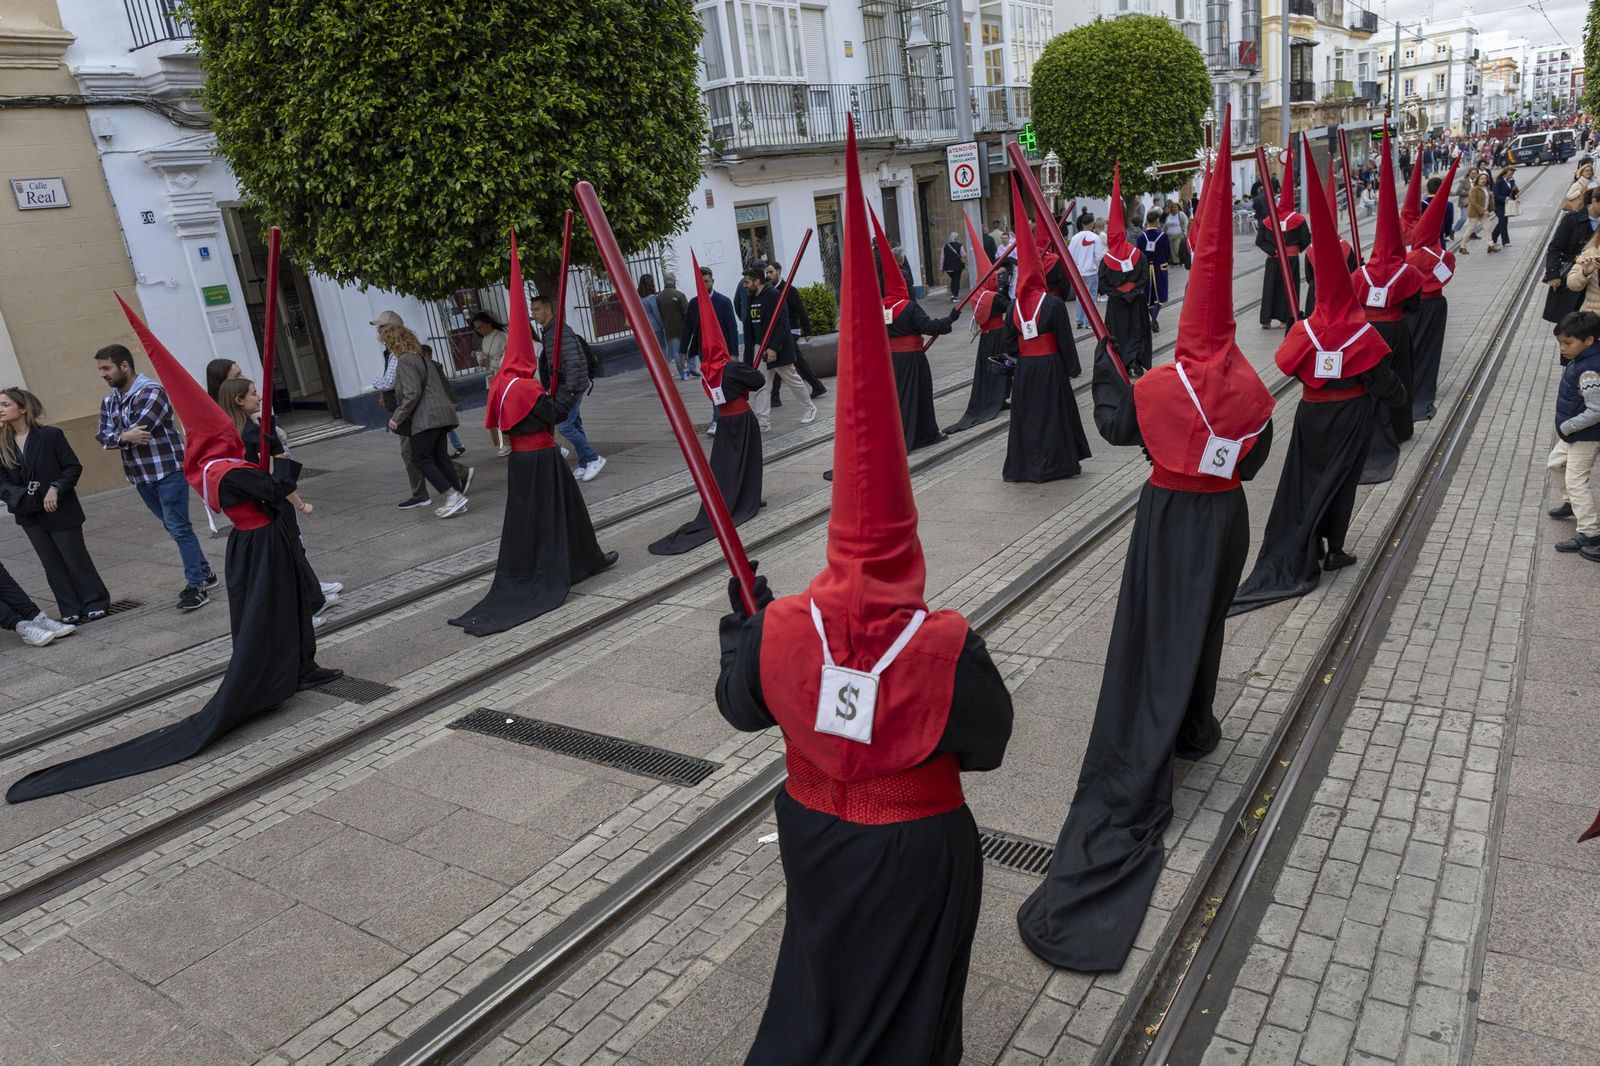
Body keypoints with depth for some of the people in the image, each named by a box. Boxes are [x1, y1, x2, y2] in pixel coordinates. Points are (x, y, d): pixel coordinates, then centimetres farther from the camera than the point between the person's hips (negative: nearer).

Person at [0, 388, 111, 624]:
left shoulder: (50, 435, -11)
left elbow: (74, 467, -9)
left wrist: (56, 488, -22)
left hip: (60, 511, -4)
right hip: (29, 516, 5)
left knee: (75, 558, 5)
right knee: (52, 564, 10)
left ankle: (96, 603, 20)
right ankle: (71, 611, 19)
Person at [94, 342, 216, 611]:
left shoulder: (151, 392, -14)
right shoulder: (109, 401, 11)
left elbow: (136, 430, -24)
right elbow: (102, 436, 1)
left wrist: (116, 436, -5)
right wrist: (124, 437, -20)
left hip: (168, 470, -8)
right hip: (141, 477, 8)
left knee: (179, 528, -9)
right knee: (174, 527, 15)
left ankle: (196, 586, -6)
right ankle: (204, 572, 26)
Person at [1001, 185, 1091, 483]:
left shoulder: (1015, 306, -1)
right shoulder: (1053, 303, -12)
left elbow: (1009, 341, 4)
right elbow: (1065, 339, -8)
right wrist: (1073, 368, 1)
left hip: (1023, 367, 4)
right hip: (1049, 366, -3)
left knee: (1025, 414, 12)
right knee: (1053, 413, 7)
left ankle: (1022, 465, 17)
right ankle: (1054, 463, 14)